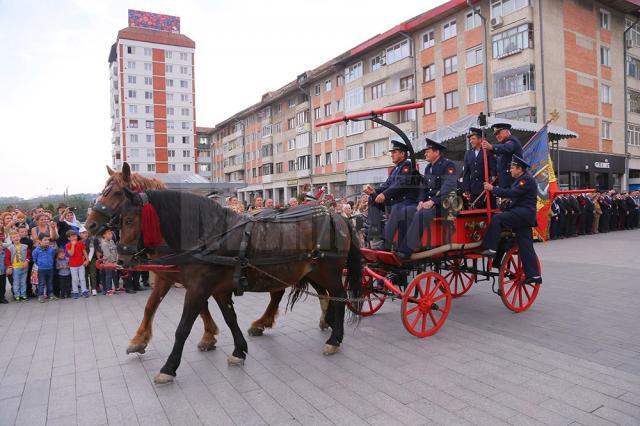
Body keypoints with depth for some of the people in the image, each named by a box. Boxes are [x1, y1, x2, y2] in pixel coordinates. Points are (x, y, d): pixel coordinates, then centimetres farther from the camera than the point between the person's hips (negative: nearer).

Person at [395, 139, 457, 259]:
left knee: (420, 214, -33)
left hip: (444, 205, -8)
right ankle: (399, 246, -18)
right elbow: (424, 187, 19)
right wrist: (421, 201, -1)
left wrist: (433, 201, -25)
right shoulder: (429, 168, 19)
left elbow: (448, 188, -19)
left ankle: (406, 250, -34)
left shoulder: (448, 165, -7)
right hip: (429, 203, 8)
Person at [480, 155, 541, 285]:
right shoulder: (519, 180, 23)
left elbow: (512, 193, -20)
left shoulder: (527, 180, -9)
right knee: (526, 246, 8)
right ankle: (534, 275, 10)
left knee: (497, 219, -23)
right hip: (522, 216, 10)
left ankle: (491, 249, -24)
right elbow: (514, 197, 25)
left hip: (524, 213, -10)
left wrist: (493, 189, -17)